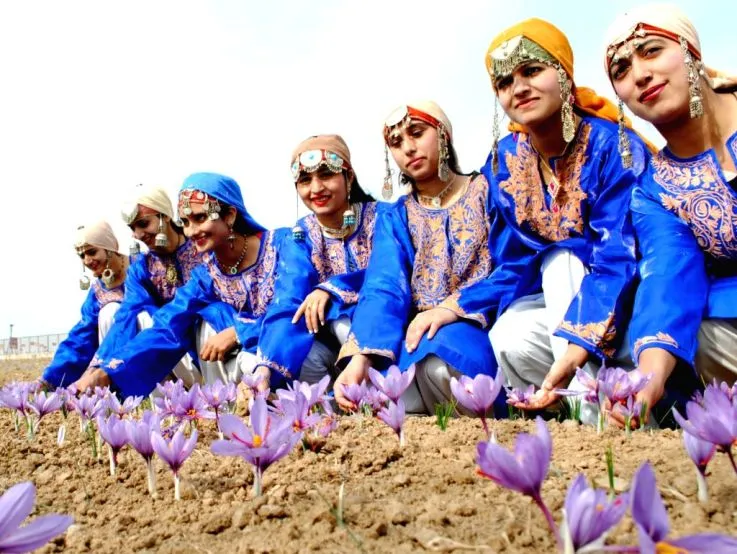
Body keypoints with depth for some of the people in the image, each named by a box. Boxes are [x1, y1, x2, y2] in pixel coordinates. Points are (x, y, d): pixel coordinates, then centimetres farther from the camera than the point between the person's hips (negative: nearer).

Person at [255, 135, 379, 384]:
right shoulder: (300, 237, -2)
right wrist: (265, 368, -32)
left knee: (340, 322, -32)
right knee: (306, 360, -28)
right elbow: (286, 302, -16)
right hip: (331, 331, 3)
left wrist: (332, 289, -35)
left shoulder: (379, 218, -9)